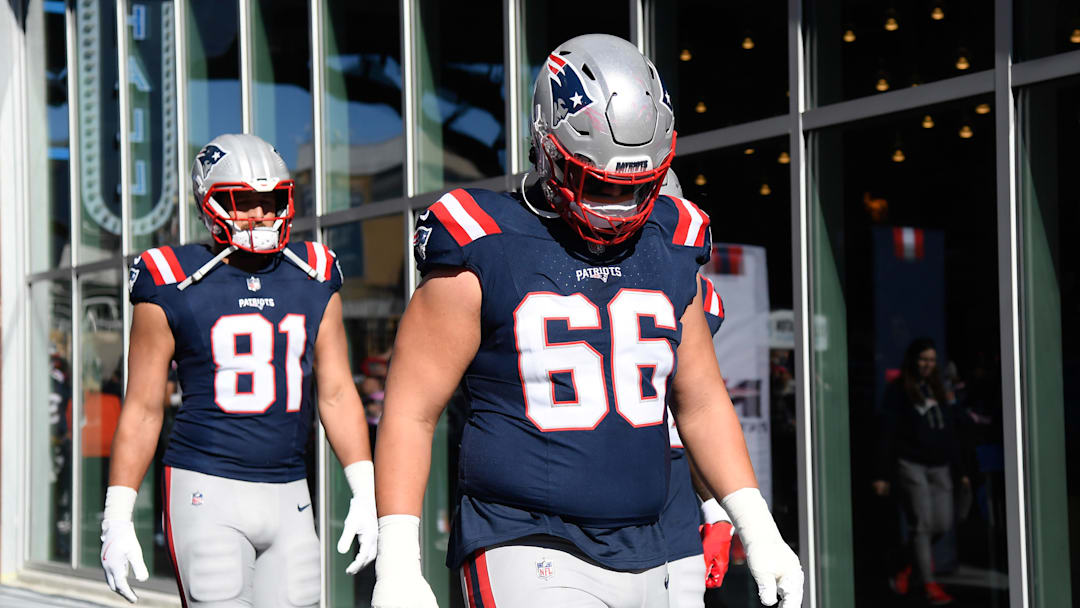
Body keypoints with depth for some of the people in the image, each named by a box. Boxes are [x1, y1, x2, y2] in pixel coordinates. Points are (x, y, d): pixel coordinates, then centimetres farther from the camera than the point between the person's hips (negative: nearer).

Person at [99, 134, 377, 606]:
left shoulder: (314, 279, 9)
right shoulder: (174, 286, -2)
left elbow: (336, 394, 10)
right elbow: (142, 409, 0)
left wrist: (365, 494, 2)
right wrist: (117, 521, -3)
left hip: (289, 496, 4)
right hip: (207, 493, -4)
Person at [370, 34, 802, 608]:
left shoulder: (668, 252, 9)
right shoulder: (483, 258, -8)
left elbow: (701, 403, 18)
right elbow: (410, 412, -7)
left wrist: (759, 532, 13)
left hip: (642, 561, 6)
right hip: (526, 559, -6)